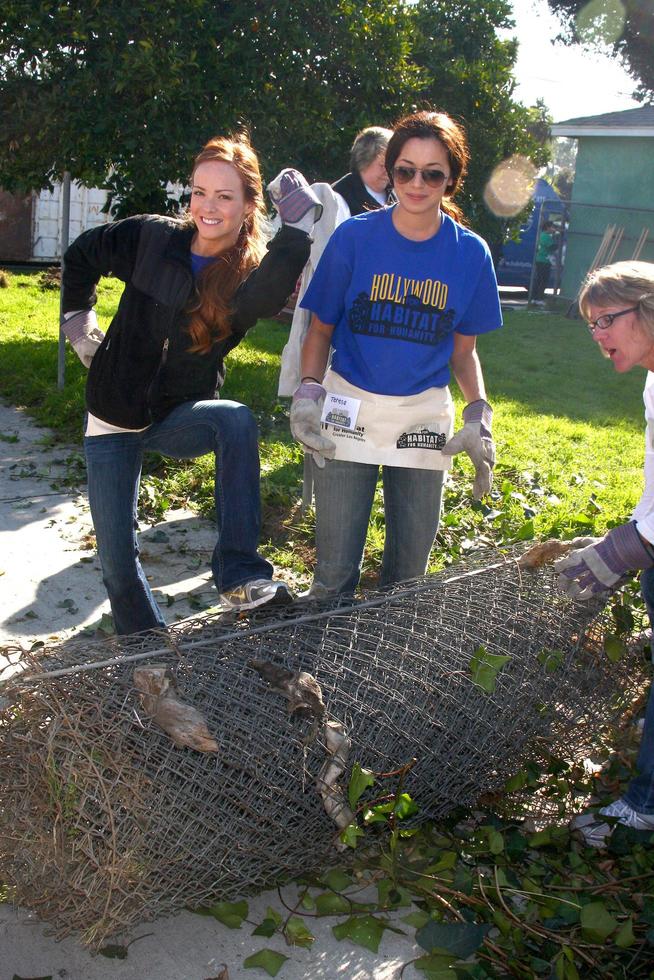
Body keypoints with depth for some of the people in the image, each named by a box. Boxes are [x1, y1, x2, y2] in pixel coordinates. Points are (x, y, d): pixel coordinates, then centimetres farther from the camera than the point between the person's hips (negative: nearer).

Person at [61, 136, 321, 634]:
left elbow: (256, 300, -39)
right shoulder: (151, 237, -8)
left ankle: (240, 575, -33)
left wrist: (297, 228, -48)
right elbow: (81, 257, 10)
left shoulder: (256, 272, -12)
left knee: (236, 419, -35)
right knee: (117, 555, 1)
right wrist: (80, 322, 7)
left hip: (180, 418, -1)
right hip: (114, 418, 2)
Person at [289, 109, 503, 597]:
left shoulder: (470, 253, -2)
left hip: (425, 419, 2)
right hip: (349, 411, -1)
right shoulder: (354, 236, -7)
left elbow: (464, 350, 6)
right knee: (336, 568, 2)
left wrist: (479, 415, -9)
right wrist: (308, 392, -16)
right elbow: (321, 328, 0)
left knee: (409, 568, 13)